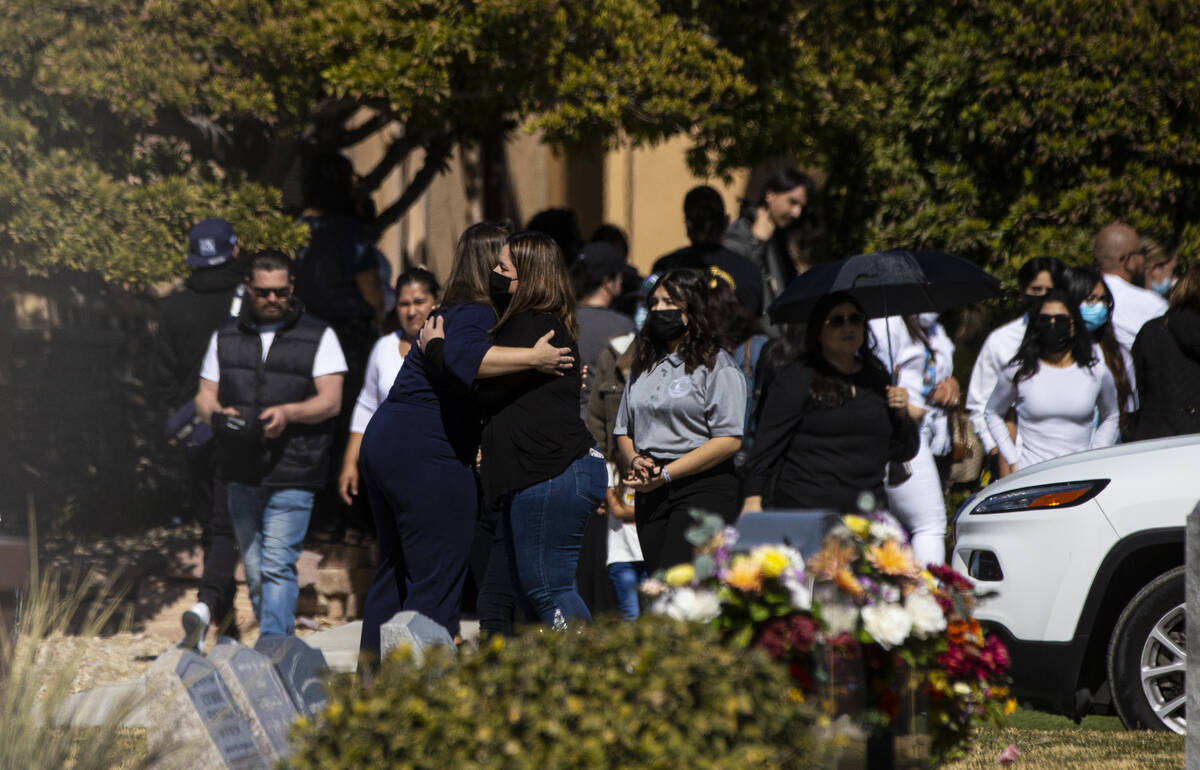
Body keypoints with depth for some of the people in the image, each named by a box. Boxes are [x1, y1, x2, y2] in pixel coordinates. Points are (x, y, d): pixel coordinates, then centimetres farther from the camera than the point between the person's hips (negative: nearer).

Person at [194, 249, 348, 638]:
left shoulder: (318, 336, 2)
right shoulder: (226, 337, 12)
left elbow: (331, 400, -4)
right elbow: (205, 394, 11)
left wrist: (289, 412, -23)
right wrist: (217, 414, -13)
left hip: (292, 476, -4)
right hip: (242, 474, 4)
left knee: (277, 566, -13)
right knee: (254, 570, 10)